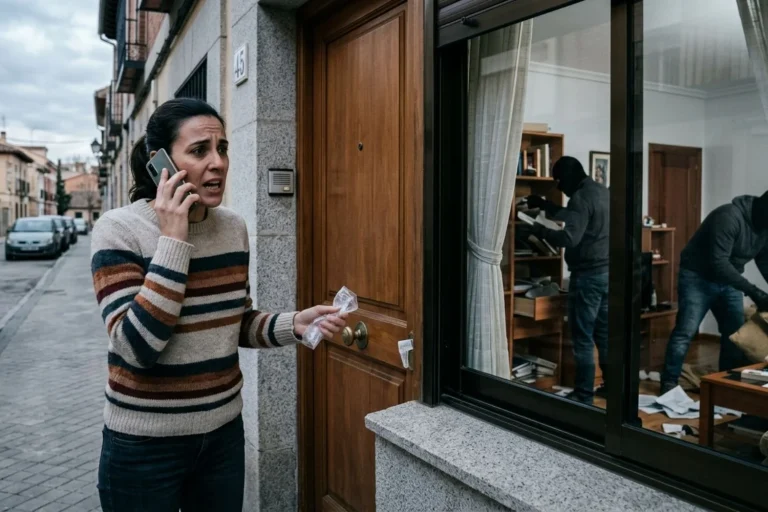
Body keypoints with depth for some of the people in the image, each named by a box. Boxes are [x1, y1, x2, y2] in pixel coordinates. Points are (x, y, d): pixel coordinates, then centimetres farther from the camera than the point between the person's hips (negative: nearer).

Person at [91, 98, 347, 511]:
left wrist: (295, 324, -10)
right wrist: (174, 240, -25)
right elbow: (136, 346, -24)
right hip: (145, 444, -4)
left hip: (224, 430, 5)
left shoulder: (233, 227, -2)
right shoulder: (119, 229, -15)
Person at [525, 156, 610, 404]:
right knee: (604, 334, 16)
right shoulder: (601, 191, 13)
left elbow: (570, 237, -26)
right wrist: (545, 205, 25)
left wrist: (538, 230, -14)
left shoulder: (581, 197, -16)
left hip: (588, 275, -9)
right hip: (607, 272, 9)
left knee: (583, 338, -2)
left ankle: (584, 395, 4)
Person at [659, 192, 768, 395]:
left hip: (729, 282, 8)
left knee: (736, 333, 6)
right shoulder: (729, 217, -28)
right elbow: (719, 263, -32)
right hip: (698, 277, -8)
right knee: (685, 332, -10)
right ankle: (669, 384, -4)